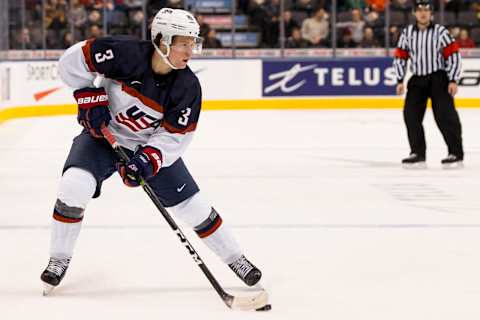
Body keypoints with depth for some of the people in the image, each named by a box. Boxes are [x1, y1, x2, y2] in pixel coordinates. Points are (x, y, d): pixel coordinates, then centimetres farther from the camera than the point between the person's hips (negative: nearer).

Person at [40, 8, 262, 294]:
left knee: (192, 205, 0)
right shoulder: (126, 53, -27)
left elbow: (175, 136, -15)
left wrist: (149, 158, -30)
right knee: (74, 186, -26)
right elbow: (73, 60, -18)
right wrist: (91, 98, -20)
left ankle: (235, 258, 20)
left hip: (152, 145, 2)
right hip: (103, 134, -2)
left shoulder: (188, 87, -19)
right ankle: (59, 259, -8)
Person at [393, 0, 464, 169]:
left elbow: (454, 56, -8)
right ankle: (418, 154, 3)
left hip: (439, 77, -4)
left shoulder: (440, 31, -7)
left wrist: (453, 80, -12)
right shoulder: (407, 33, 5)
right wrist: (400, 81, 3)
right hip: (417, 79, 5)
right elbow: (400, 58, 11)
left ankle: (456, 154, -10)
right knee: (411, 114, -5)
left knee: (444, 114, -13)